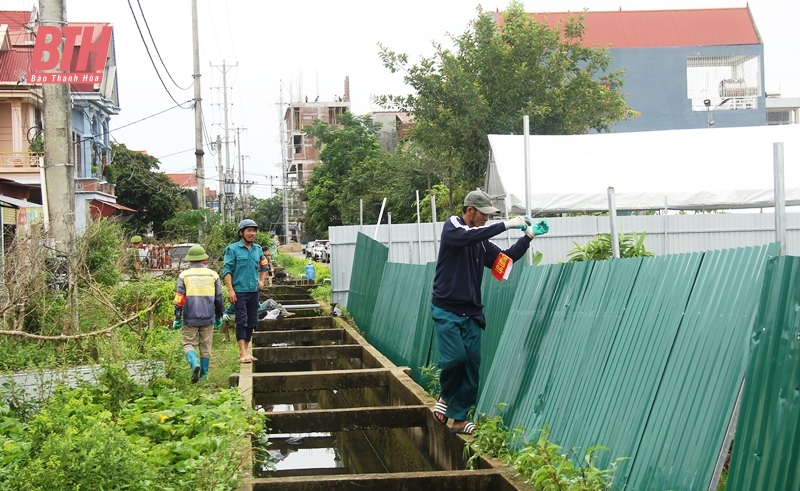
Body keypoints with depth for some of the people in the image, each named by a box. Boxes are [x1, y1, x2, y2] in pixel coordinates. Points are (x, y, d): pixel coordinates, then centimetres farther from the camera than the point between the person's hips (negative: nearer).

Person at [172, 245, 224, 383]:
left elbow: (179, 299, -5)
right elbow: (218, 299, 8)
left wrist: (177, 318, 0)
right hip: (208, 319, 2)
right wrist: (219, 318, 18)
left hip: (190, 319, -2)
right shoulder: (213, 275, 4)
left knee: (188, 344, 6)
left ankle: (194, 363, -21)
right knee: (206, 347, 10)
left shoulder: (184, 275, -2)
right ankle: (204, 375, 14)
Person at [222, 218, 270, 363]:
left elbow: (265, 266, 27)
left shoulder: (258, 249, 11)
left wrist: (261, 280, 12)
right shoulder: (232, 249, -4)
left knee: (252, 322, 9)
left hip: (254, 291, 6)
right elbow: (227, 271, -8)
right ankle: (243, 353, -11)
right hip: (239, 291, -6)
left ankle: (246, 350, 19)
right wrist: (230, 290, -16)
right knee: (242, 321, -9)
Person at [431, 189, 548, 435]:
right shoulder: (452, 227, -4)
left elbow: (507, 258, 16)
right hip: (446, 310, -6)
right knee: (455, 357, -18)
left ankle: (459, 418, 7)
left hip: (471, 314, 6)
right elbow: (468, 236, -25)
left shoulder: (481, 241, 13)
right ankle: (446, 397, 11)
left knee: (472, 365, -1)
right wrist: (506, 224, -25)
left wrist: (529, 236, 5)